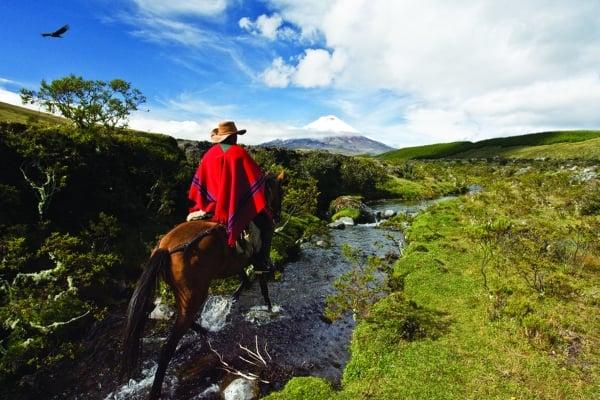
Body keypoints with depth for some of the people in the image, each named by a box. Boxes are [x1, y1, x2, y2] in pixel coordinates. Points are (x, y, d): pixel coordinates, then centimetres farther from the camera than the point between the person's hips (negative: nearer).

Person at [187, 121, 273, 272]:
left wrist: (204, 204, 21)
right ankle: (261, 261, 2)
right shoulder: (239, 153, -12)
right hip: (236, 206, -6)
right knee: (266, 222, 8)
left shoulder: (210, 153, 5)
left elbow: (199, 182, 11)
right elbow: (256, 179, -10)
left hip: (211, 205, 6)